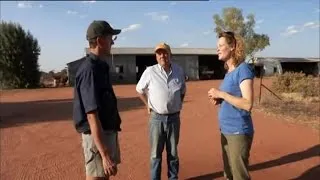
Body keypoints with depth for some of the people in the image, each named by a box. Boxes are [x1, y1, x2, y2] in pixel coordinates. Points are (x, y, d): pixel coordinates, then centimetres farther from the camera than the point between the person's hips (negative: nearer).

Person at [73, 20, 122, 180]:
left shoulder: (100, 66, 9)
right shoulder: (90, 69, -21)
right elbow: (92, 116, -27)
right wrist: (105, 155, -28)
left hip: (108, 132, 10)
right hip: (97, 136, -9)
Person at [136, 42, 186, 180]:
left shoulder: (179, 71, 0)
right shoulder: (150, 71, -10)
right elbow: (140, 90, 5)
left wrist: (179, 103, 9)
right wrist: (147, 105, 2)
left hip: (174, 117, 3)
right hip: (157, 118, -2)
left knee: (173, 152, 16)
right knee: (156, 153, 8)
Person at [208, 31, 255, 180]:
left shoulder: (243, 69, -14)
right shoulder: (228, 71, 11)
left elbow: (248, 104, -22)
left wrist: (221, 94, -19)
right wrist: (219, 100, 2)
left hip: (238, 132, -8)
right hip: (226, 130, 8)